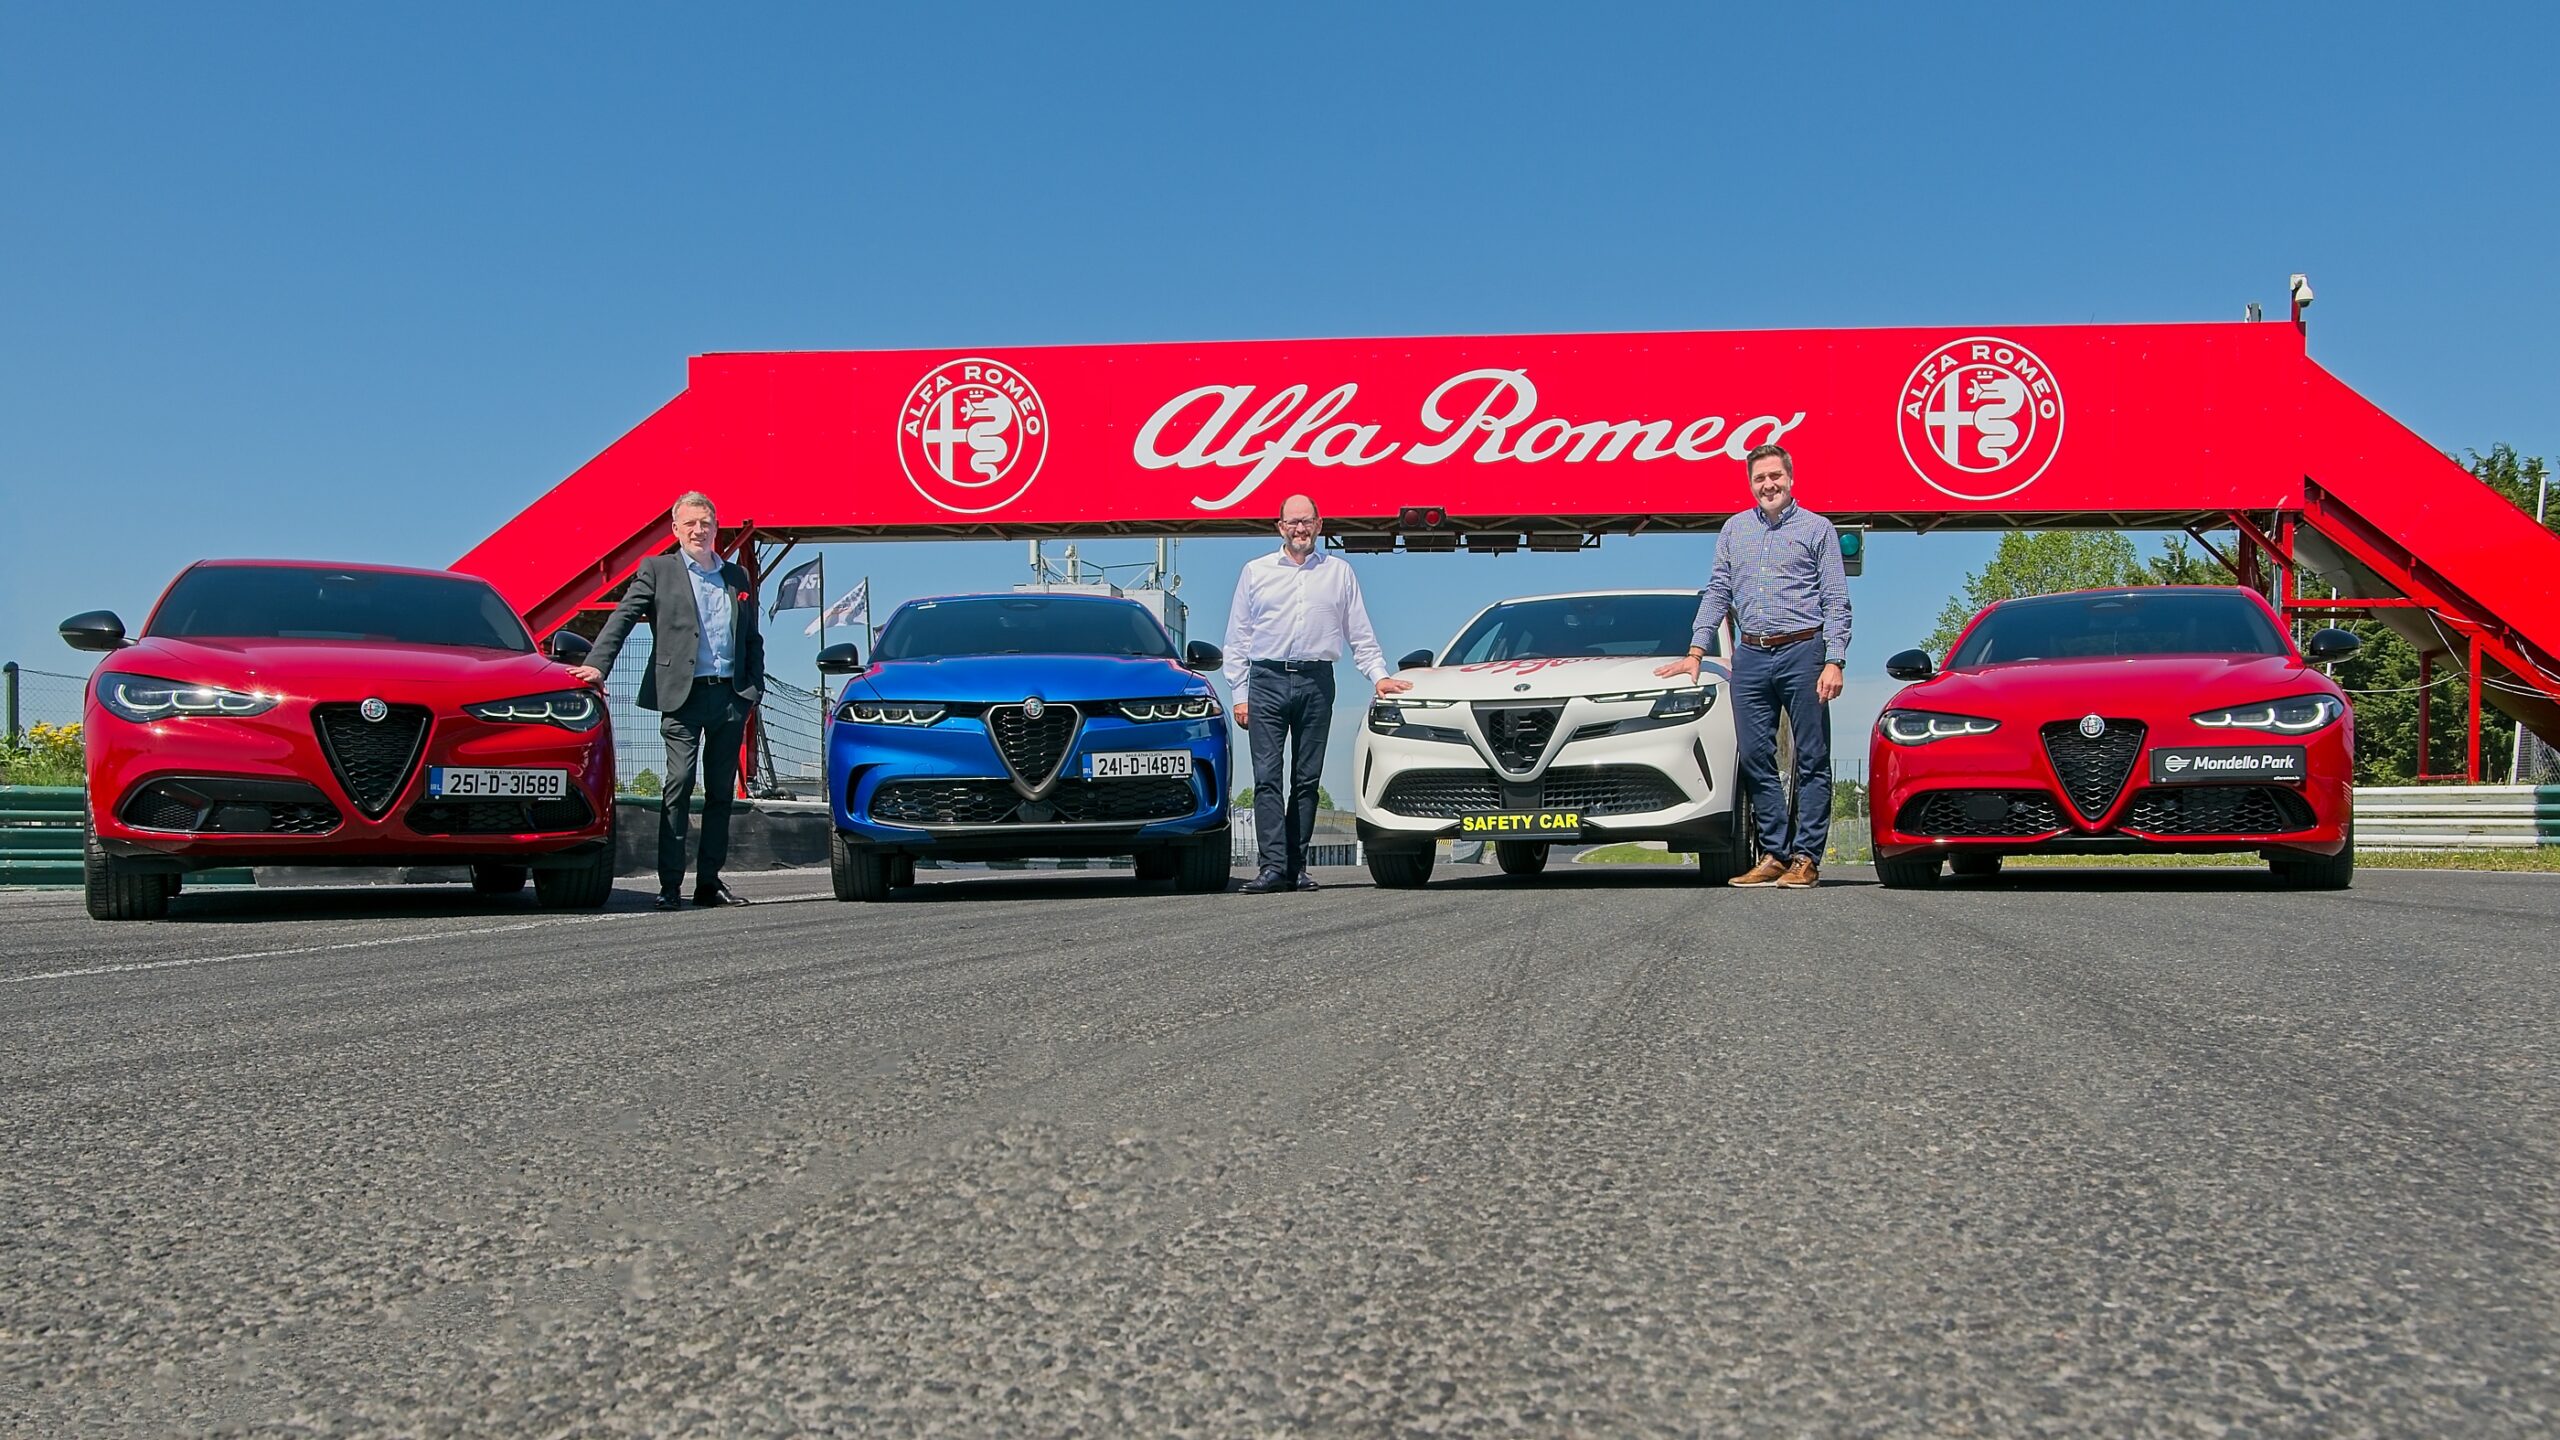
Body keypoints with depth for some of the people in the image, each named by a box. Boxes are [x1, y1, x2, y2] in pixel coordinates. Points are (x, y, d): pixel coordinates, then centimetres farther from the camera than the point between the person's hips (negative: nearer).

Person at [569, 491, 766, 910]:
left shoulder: (739, 577, 16)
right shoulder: (657, 570, 6)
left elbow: (753, 640, 19)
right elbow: (622, 618, -3)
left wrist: (753, 690, 7)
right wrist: (596, 665, -16)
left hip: (730, 696, 4)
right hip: (682, 695, -4)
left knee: (721, 791, 7)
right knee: (679, 784, -9)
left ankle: (710, 880, 13)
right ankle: (670, 884, -7)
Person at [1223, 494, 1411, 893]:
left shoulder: (1339, 572, 13)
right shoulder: (1255, 572, 12)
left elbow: (1360, 634, 16)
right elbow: (1237, 639, 11)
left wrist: (1379, 675, 3)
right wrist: (1239, 694, 4)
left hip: (1316, 683, 1)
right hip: (1267, 680, 0)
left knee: (1307, 779, 2)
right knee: (1266, 777, -9)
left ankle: (1297, 867, 6)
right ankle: (1274, 865, -13)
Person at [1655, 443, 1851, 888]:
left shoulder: (1817, 528, 3)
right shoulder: (1734, 529, 15)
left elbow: (1836, 602, 0)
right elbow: (1717, 593, 16)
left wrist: (1834, 662, -10)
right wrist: (1695, 652, 9)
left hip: (1802, 653, -4)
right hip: (1750, 656, 4)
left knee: (1811, 760, -2)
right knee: (1755, 760, 2)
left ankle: (1805, 857, 0)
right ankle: (1773, 855, 8)